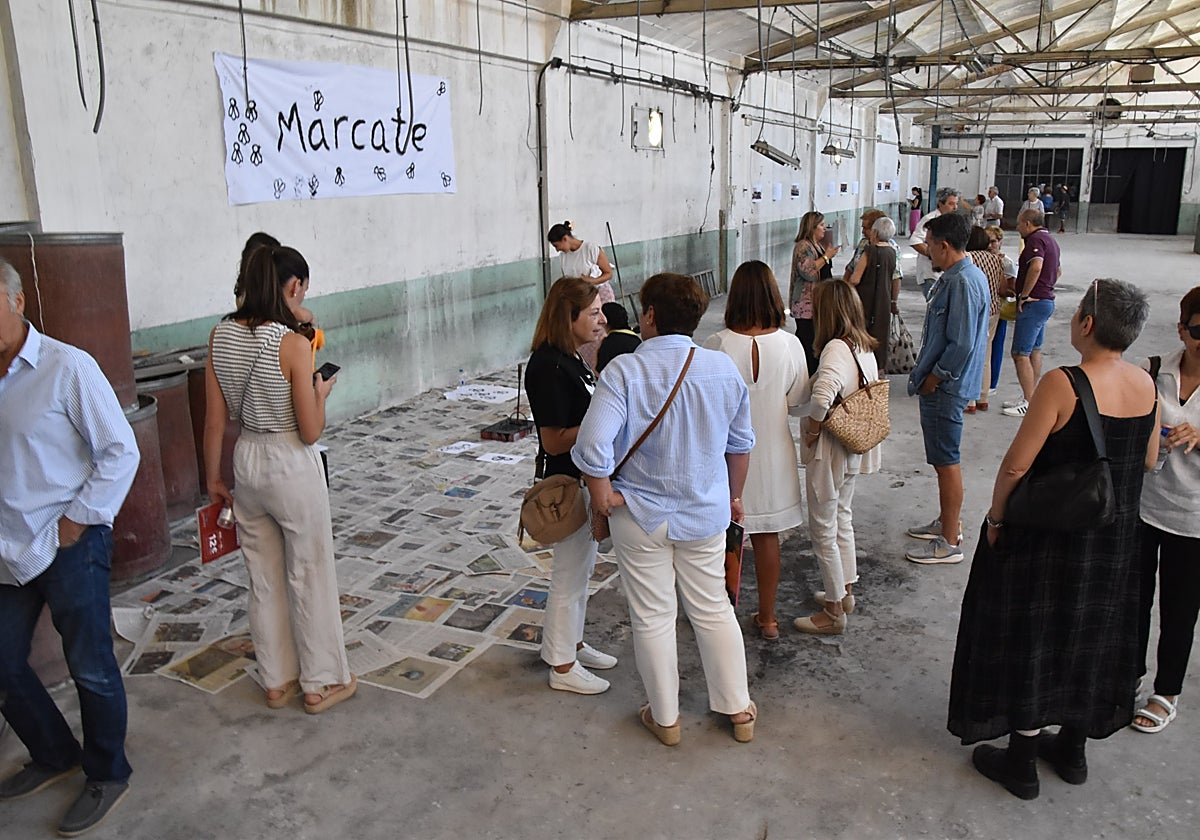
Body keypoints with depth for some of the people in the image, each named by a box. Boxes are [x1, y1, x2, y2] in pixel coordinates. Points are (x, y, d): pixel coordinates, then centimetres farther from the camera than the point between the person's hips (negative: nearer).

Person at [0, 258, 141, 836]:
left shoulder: (66, 368, -14)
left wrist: (77, 519, -13)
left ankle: (107, 776, 28)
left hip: (68, 549, -6)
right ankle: (54, 756, 41)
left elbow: (121, 451, -12)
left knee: (91, 669, 8)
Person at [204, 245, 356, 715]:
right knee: (310, 576, 10)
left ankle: (277, 681, 32)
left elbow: (215, 419, 2)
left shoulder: (221, 336, -2)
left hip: (247, 461, 6)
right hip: (292, 467, -6)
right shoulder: (293, 343, -20)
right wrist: (321, 392, 0)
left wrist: (214, 478, 12)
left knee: (264, 577, 18)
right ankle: (321, 683, 24)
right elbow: (311, 432, -18)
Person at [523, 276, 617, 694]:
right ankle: (562, 666, 20)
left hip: (586, 479, 10)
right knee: (570, 574, 4)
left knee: (582, 566, 22)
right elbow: (554, 441, -24)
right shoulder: (548, 368, -24)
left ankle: (571, 643, 39)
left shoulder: (570, 359, 6)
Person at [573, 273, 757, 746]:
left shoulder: (624, 371, -18)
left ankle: (665, 718, 28)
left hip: (641, 516, -3)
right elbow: (741, 443, 6)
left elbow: (592, 445, -29)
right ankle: (738, 710, 31)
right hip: (706, 514, 3)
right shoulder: (724, 369, -5)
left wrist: (603, 495, -12)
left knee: (653, 618, 12)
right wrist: (734, 496, 21)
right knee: (713, 610, 18)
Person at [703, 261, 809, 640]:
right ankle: (767, 617, 27)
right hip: (771, 450, 2)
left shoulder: (719, 344, -18)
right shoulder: (790, 344, -11)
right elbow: (797, 397, 1)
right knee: (767, 536, 15)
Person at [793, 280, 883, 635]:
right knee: (842, 519, 24)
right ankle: (845, 592, 39)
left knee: (823, 531, 5)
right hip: (853, 450, 9)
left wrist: (813, 429, -25)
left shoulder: (836, 349, -25)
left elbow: (822, 396, -41)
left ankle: (833, 612, 17)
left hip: (829, 452, -9)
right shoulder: (865, 348, 2)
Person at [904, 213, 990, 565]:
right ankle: (947, 522, 36)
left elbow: (962, 344, -26)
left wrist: (932, 378, -15)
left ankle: (950, 542, 9)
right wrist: (927, 375, 16)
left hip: (945, 388, -10)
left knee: (946, 461, -1)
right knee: (943, 458, 20)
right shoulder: (958, 277, 11)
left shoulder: (962, 283, -22)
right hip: (942, 384, 10)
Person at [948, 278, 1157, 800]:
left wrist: (995, 518, -8)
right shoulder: (1146, 386, -4)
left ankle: (1021, 764, 21)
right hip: (1115, 537, 7)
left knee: (1031, 639, 8)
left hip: (1050, 535, -6)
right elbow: (1148, 460, 8)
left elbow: (1017, 464, -22)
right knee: (1089, 635, 21)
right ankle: (1072, 750, 38)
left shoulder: (1062, 385, -24)